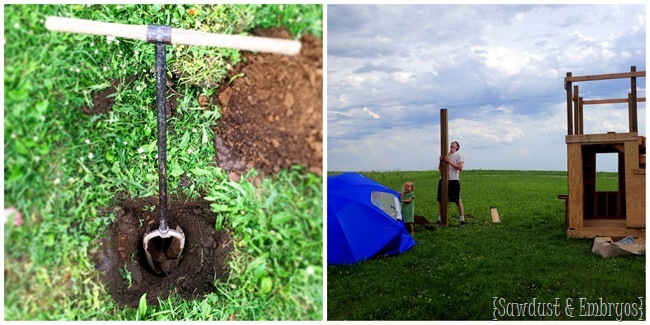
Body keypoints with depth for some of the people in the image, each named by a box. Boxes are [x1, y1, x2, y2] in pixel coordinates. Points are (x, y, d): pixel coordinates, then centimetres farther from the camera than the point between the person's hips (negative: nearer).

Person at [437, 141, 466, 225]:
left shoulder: (458, 155, 2)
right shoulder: (445, 155, 14)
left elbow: (460, 168, -10)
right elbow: (441, 169, 13)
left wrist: (450, 162, -16)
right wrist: (441, 161, -5)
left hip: (454, 181, -4)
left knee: (458, 201, 0)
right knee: (441, 200, 4)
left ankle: (462, 219, 7)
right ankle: (439, 219, 12)